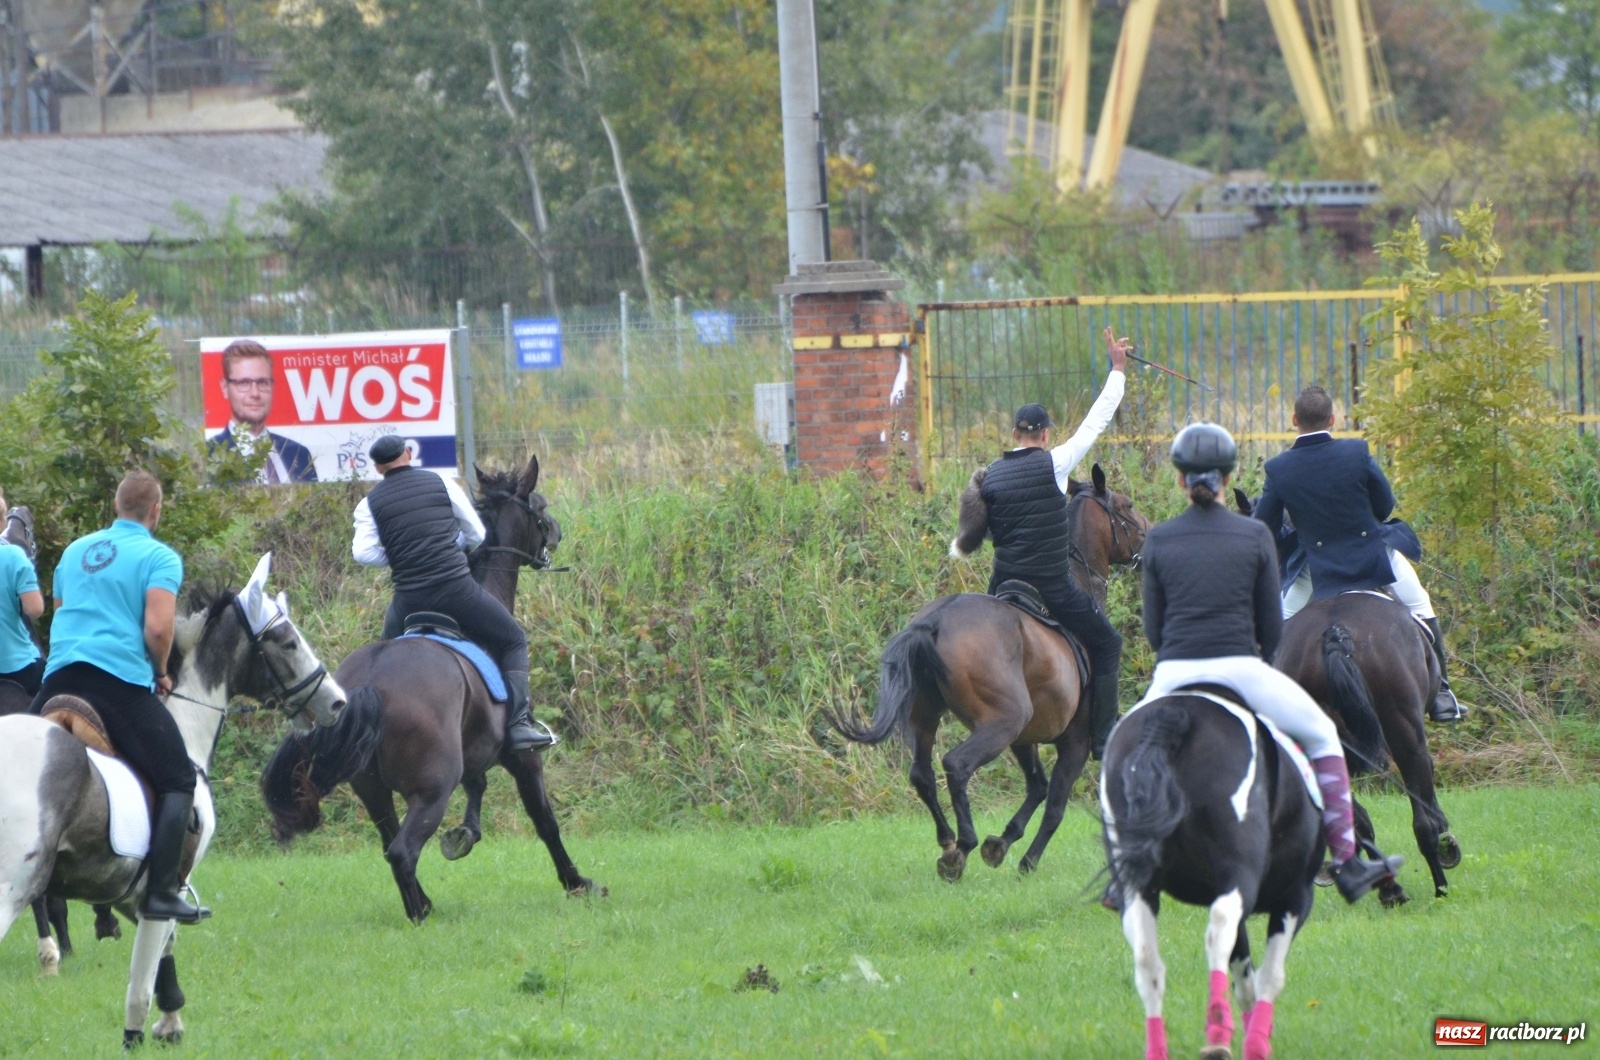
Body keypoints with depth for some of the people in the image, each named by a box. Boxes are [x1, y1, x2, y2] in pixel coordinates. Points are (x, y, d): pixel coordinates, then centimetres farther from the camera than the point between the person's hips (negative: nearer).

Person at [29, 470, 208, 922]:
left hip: (58, 679, 5)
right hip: (122, 680, -5)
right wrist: (161, 673, 4)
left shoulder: (76, 551, 20)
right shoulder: (159, 557, -1)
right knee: (177, 780, 3)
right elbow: (157, 627, -14)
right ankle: (160, 893, -10)